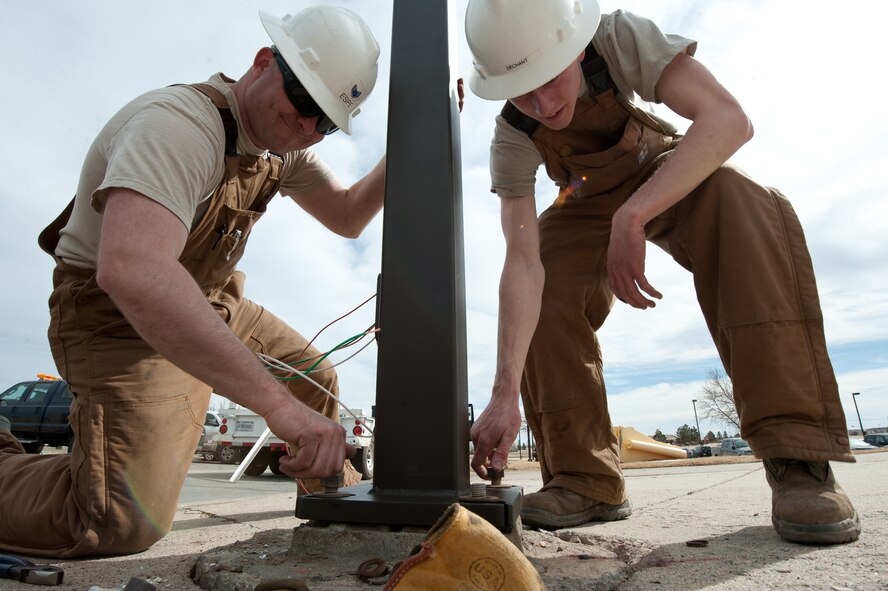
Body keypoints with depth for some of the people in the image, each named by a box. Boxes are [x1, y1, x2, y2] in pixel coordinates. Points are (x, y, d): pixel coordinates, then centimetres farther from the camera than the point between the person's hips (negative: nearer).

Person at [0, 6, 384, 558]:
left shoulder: (284, 140, -1)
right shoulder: (181, 124, -30)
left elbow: (348, 217, 7)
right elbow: (130, 269, -47)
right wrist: (277, 402, -50)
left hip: (210, 304, 9)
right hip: (121, 316, -8)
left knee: (316, 381, 12)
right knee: (123, 523, -22)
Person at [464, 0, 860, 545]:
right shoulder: (512, 141, -25)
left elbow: (729, 120, -39)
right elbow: (524, 263, -34)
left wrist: (632, 216, -49)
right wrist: (506, 394, -43)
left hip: (671, 173, -1)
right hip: (589, 208, 2)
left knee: (750, 212, -34)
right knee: (539, 301, -22)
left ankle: (798, 458, -31)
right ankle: (586, 479, -10)